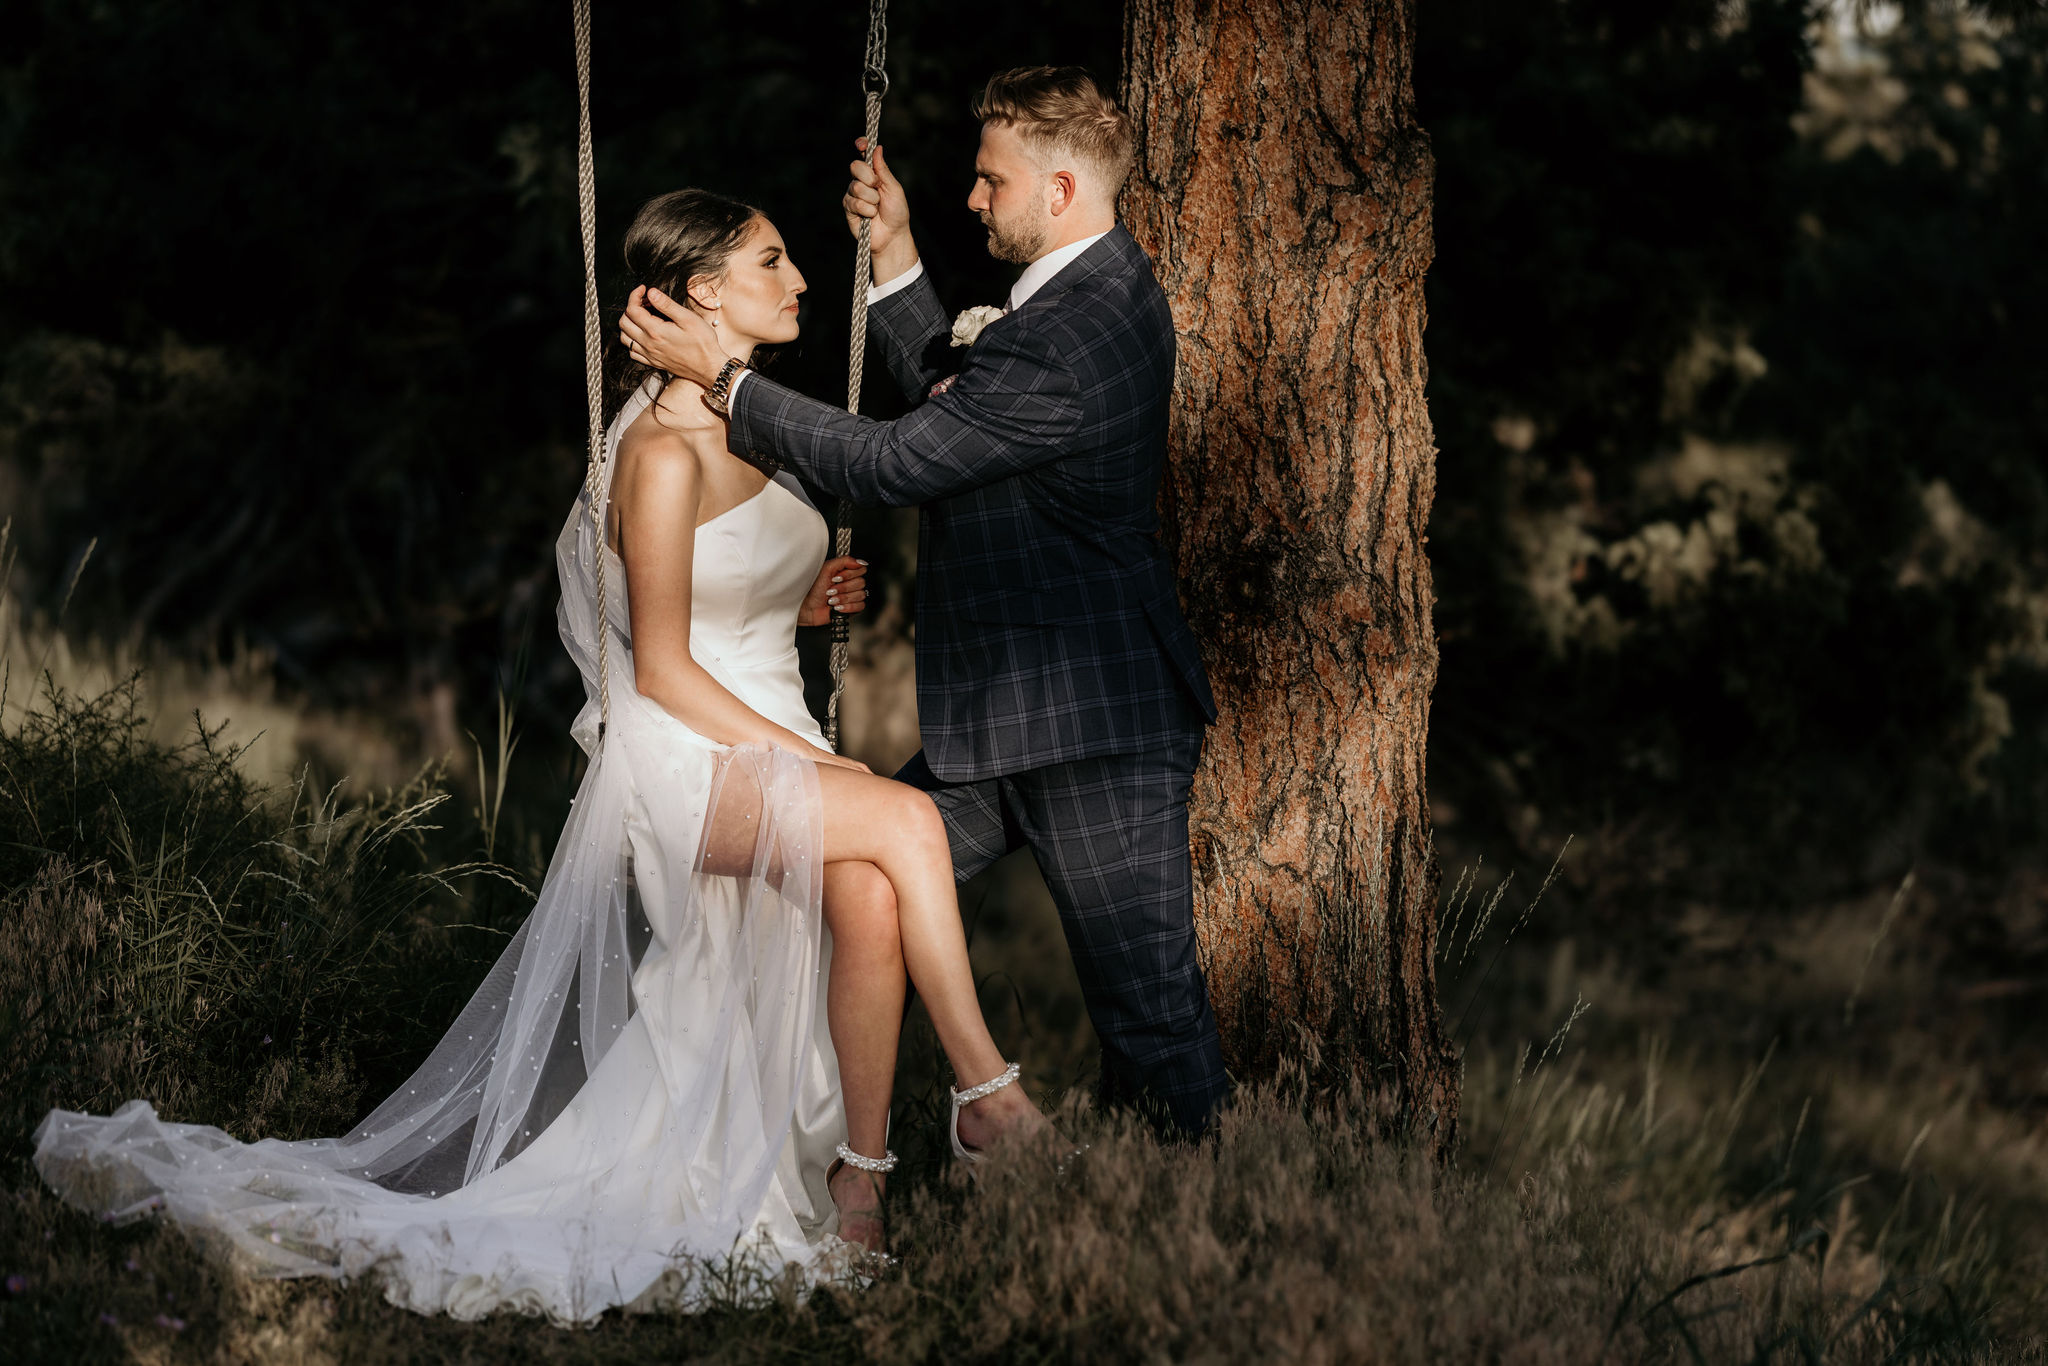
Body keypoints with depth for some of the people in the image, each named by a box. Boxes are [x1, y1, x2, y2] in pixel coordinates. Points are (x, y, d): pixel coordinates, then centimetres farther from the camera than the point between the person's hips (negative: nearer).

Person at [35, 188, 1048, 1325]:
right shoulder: (663, 453, -12)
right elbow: (662, 668, -14)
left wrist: (806, 606, 6)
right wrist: (808, 762, -17)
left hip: (772, 747, 7)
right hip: (684, 761, -7)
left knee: (870, 904, -25)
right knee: (904, 820, -32)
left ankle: (857, 1187, -18)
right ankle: (986, 1092, -23)